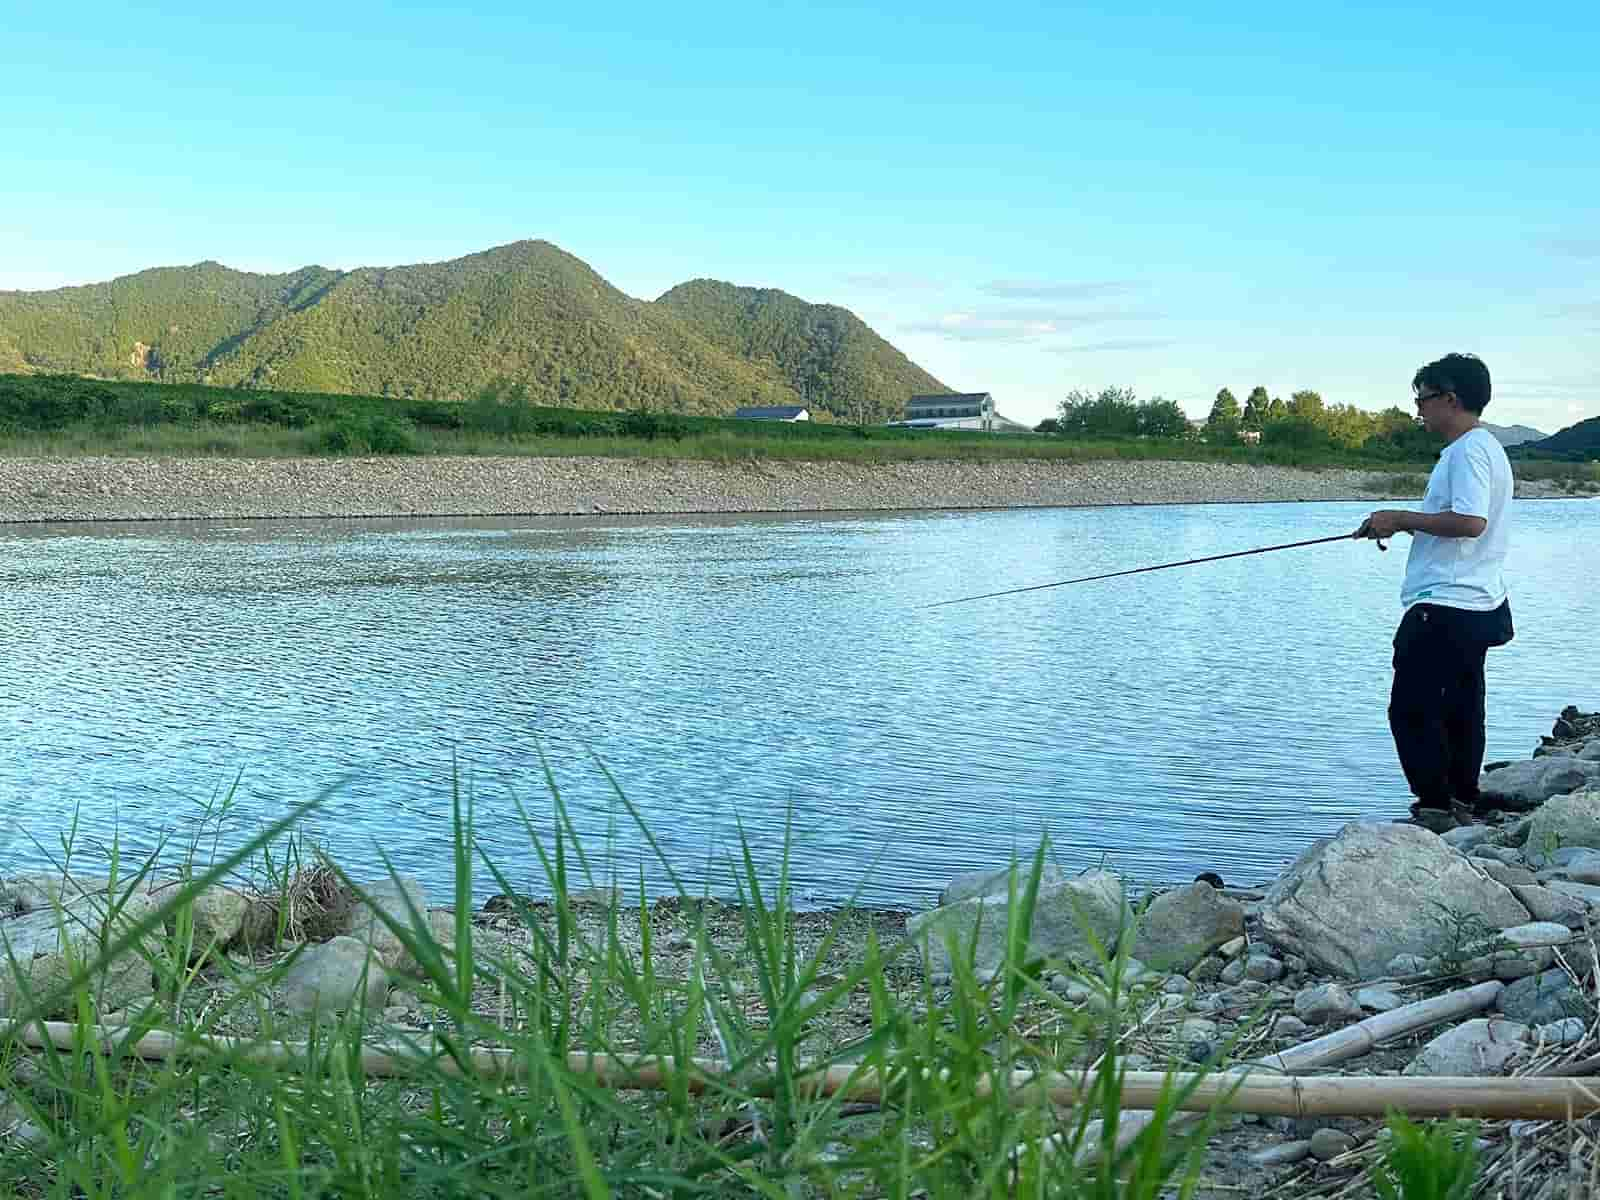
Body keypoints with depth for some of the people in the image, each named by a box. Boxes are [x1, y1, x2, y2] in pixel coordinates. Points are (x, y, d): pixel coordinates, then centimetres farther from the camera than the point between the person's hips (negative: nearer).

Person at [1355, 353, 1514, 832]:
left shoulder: (1468, 450, -15)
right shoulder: (1485, 447, 19)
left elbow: (1470, 521, -26)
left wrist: (1402, 518, -17)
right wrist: (1406, 524, 14)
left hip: (1446, 607, -11)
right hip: (1475, 606, 11)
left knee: (1412, 710, -7)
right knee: (1459, 710, 13)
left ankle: (1436, 810, -3)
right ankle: (1463, 803, 19)